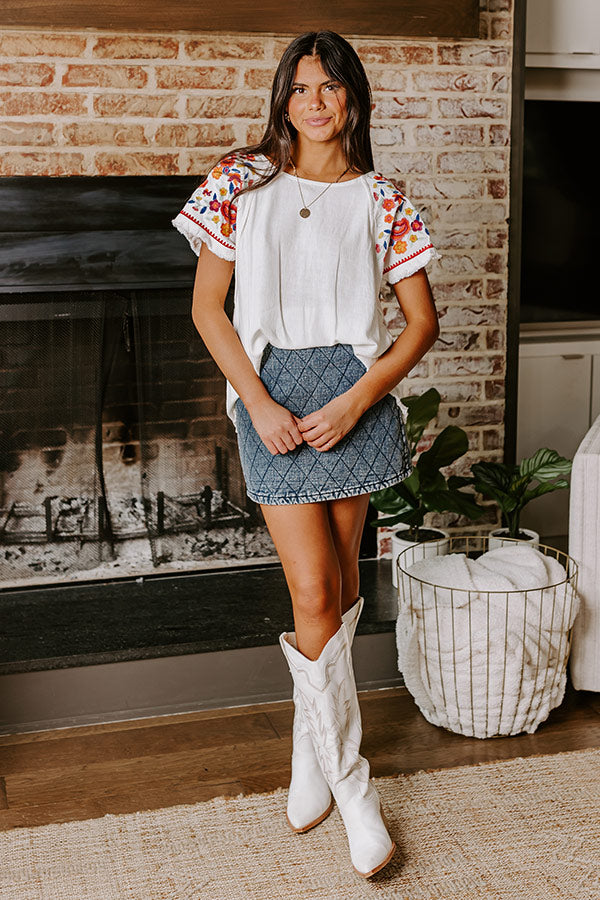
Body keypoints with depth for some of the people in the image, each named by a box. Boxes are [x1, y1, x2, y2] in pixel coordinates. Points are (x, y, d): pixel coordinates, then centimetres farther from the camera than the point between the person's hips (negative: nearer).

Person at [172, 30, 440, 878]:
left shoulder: (381, 199, 4)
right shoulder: (242, 182, 3)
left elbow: (422, 321, 3)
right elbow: (208, 307, 2)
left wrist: (356, 400, -9)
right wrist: (258, 401, -8)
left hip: (356, 392, 2)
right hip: (272, 393, -1)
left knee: (340, 584, 9)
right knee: (314, 593, -6)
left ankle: (312, 743, 30)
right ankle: (352, 785, 6)